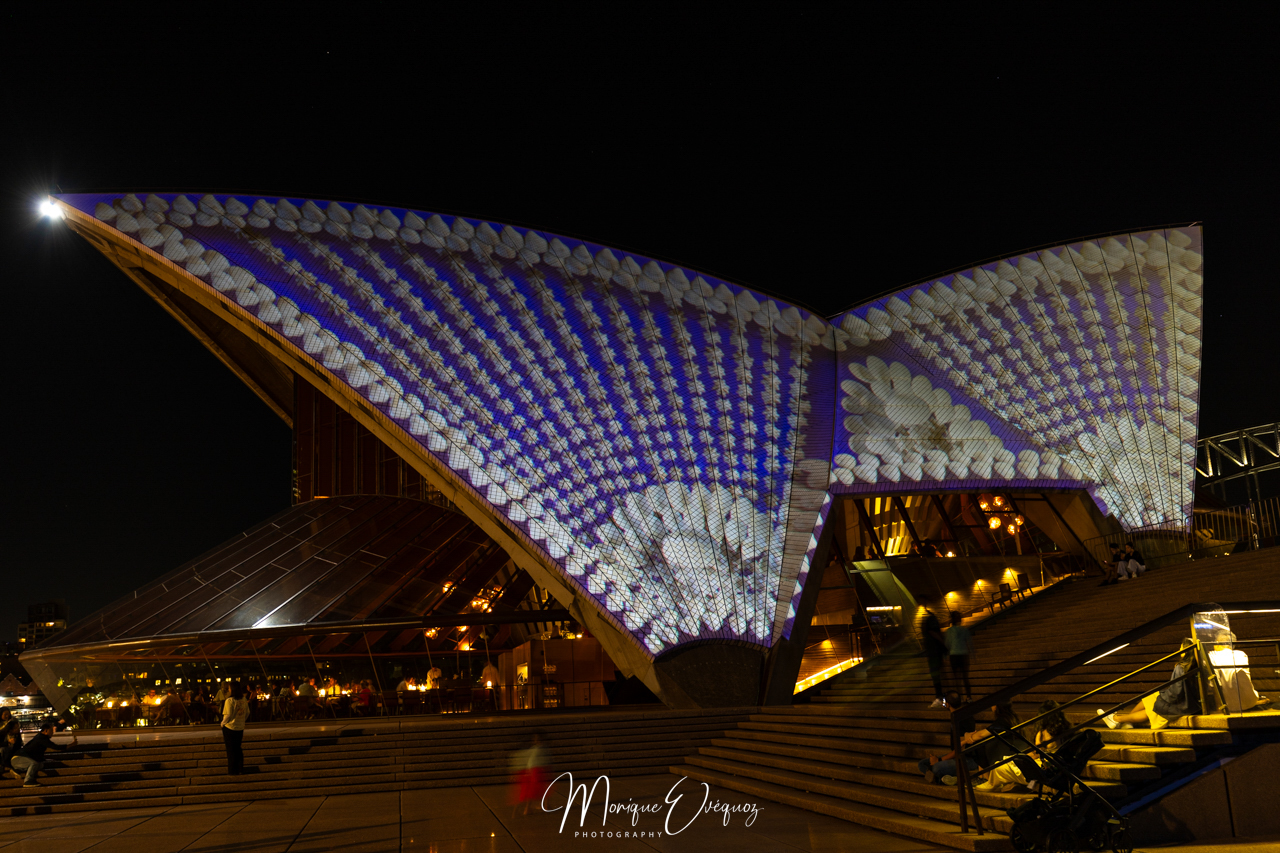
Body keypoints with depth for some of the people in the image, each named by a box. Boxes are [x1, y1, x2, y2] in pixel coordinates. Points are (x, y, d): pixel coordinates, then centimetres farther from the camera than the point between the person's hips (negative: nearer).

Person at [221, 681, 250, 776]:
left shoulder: (229, 700, -18)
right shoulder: (244, 700, -1)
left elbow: (227, 715, -18)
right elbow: (247, 713, 6)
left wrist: (223, 723, -1)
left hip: (229, 728, -5)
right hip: (240, 728, 5)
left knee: (231, 750, 4)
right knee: (238, 748, 17)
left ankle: (233, 771, 9)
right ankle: (240, 769, 20)